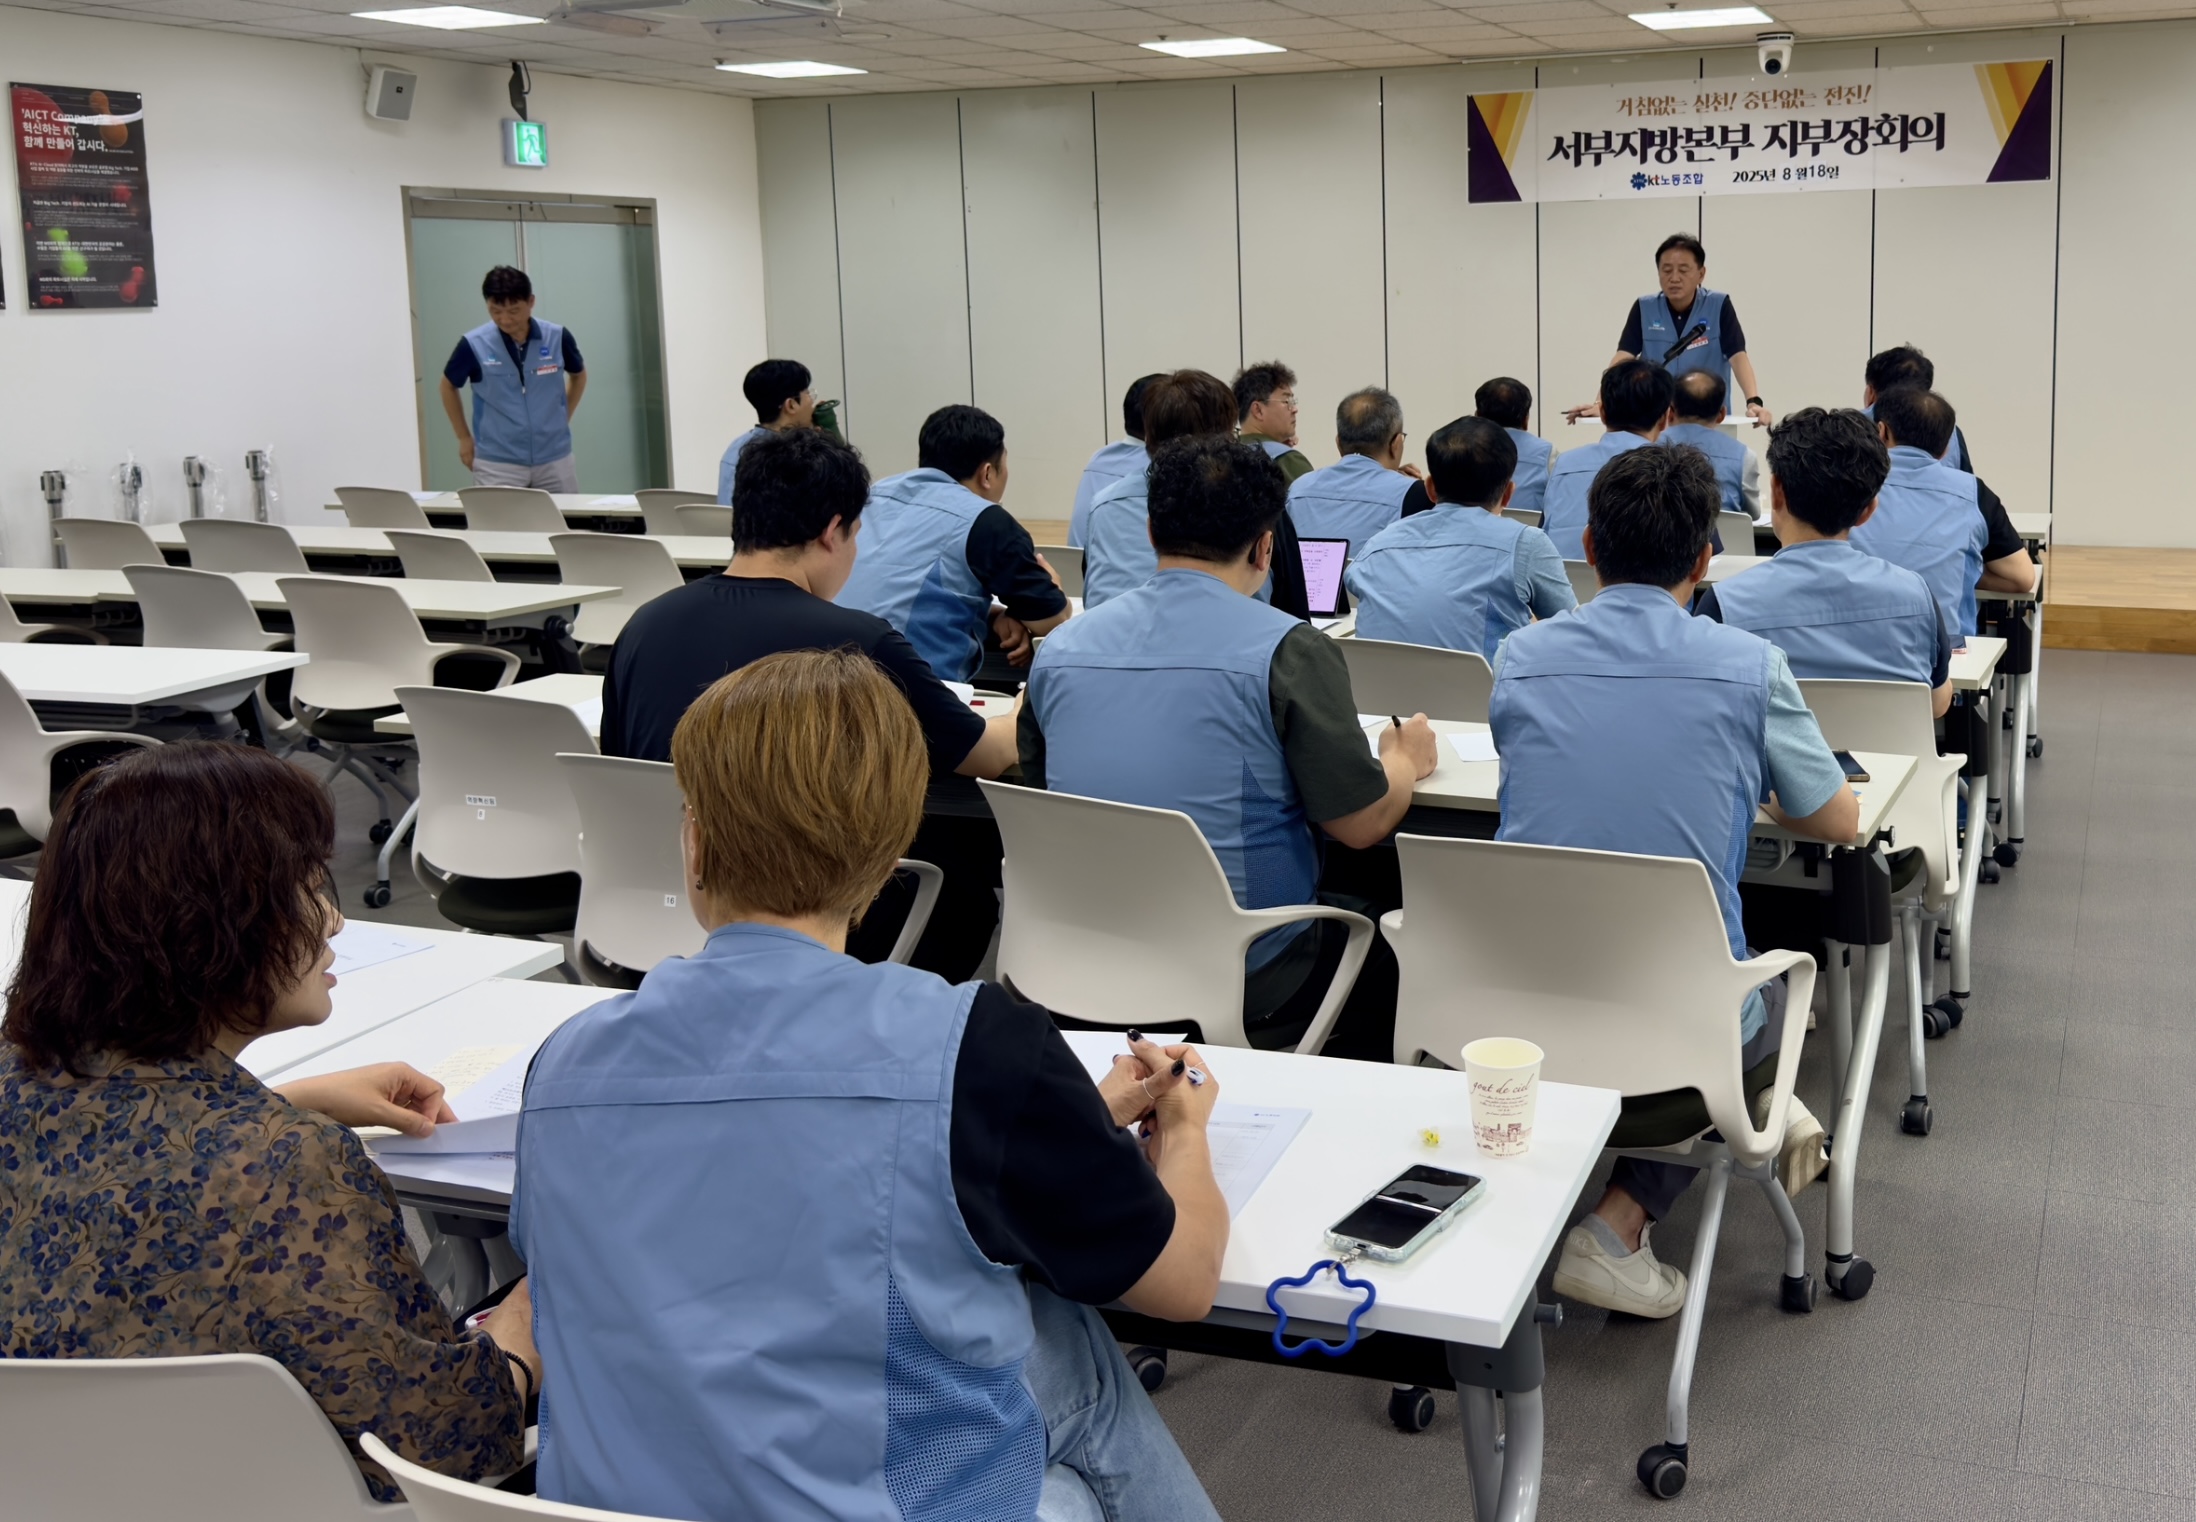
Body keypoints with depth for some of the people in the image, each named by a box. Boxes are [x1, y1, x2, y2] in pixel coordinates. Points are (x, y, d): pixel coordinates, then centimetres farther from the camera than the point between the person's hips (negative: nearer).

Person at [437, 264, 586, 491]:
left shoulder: (557, 338, -5)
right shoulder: (474, 345, -10)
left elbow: (579, 374, 16)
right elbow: (449, 386, 9)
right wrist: (464, 438, 9)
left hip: (553, 459, 2)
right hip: (497, 463, -2)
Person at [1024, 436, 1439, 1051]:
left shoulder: (1058, 648, 2)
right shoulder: (1289, 650, -14)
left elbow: (1038, 789, 15)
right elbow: (1364, 825, -9)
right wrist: (1404, 759, 13)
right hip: (1251, 989, -5)